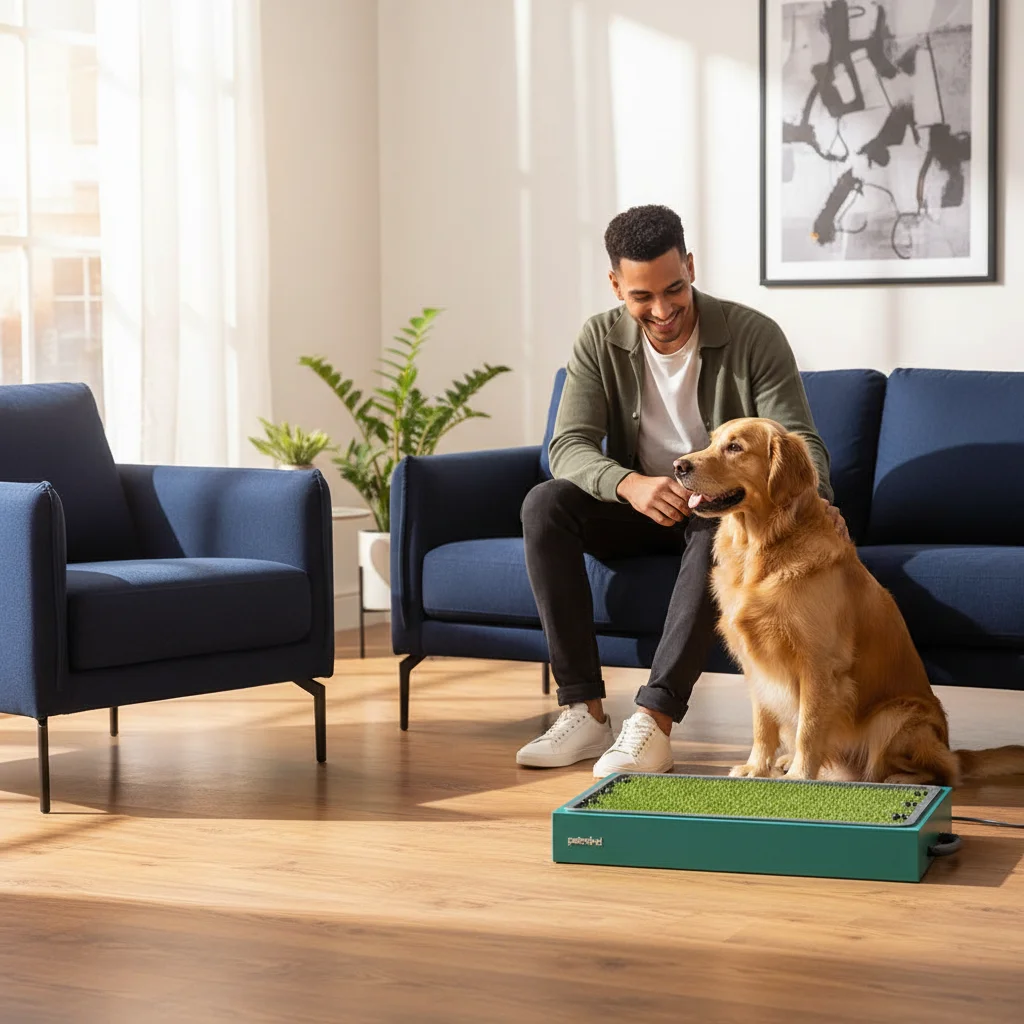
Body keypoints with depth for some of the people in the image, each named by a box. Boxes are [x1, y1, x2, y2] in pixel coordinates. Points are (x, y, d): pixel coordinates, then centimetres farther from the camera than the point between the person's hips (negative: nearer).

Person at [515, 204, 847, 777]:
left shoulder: (754, 336, -14)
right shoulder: (602, 341, -7)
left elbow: (800, 441, -18)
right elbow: (569, 446, -15)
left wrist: (816, 500, -42)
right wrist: (629, 484, -38)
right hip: (641, 512, 3)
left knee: (719, 527, -39)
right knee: (545, 504, -25)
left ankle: (656, 719, -43)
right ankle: (585, 712, -28)